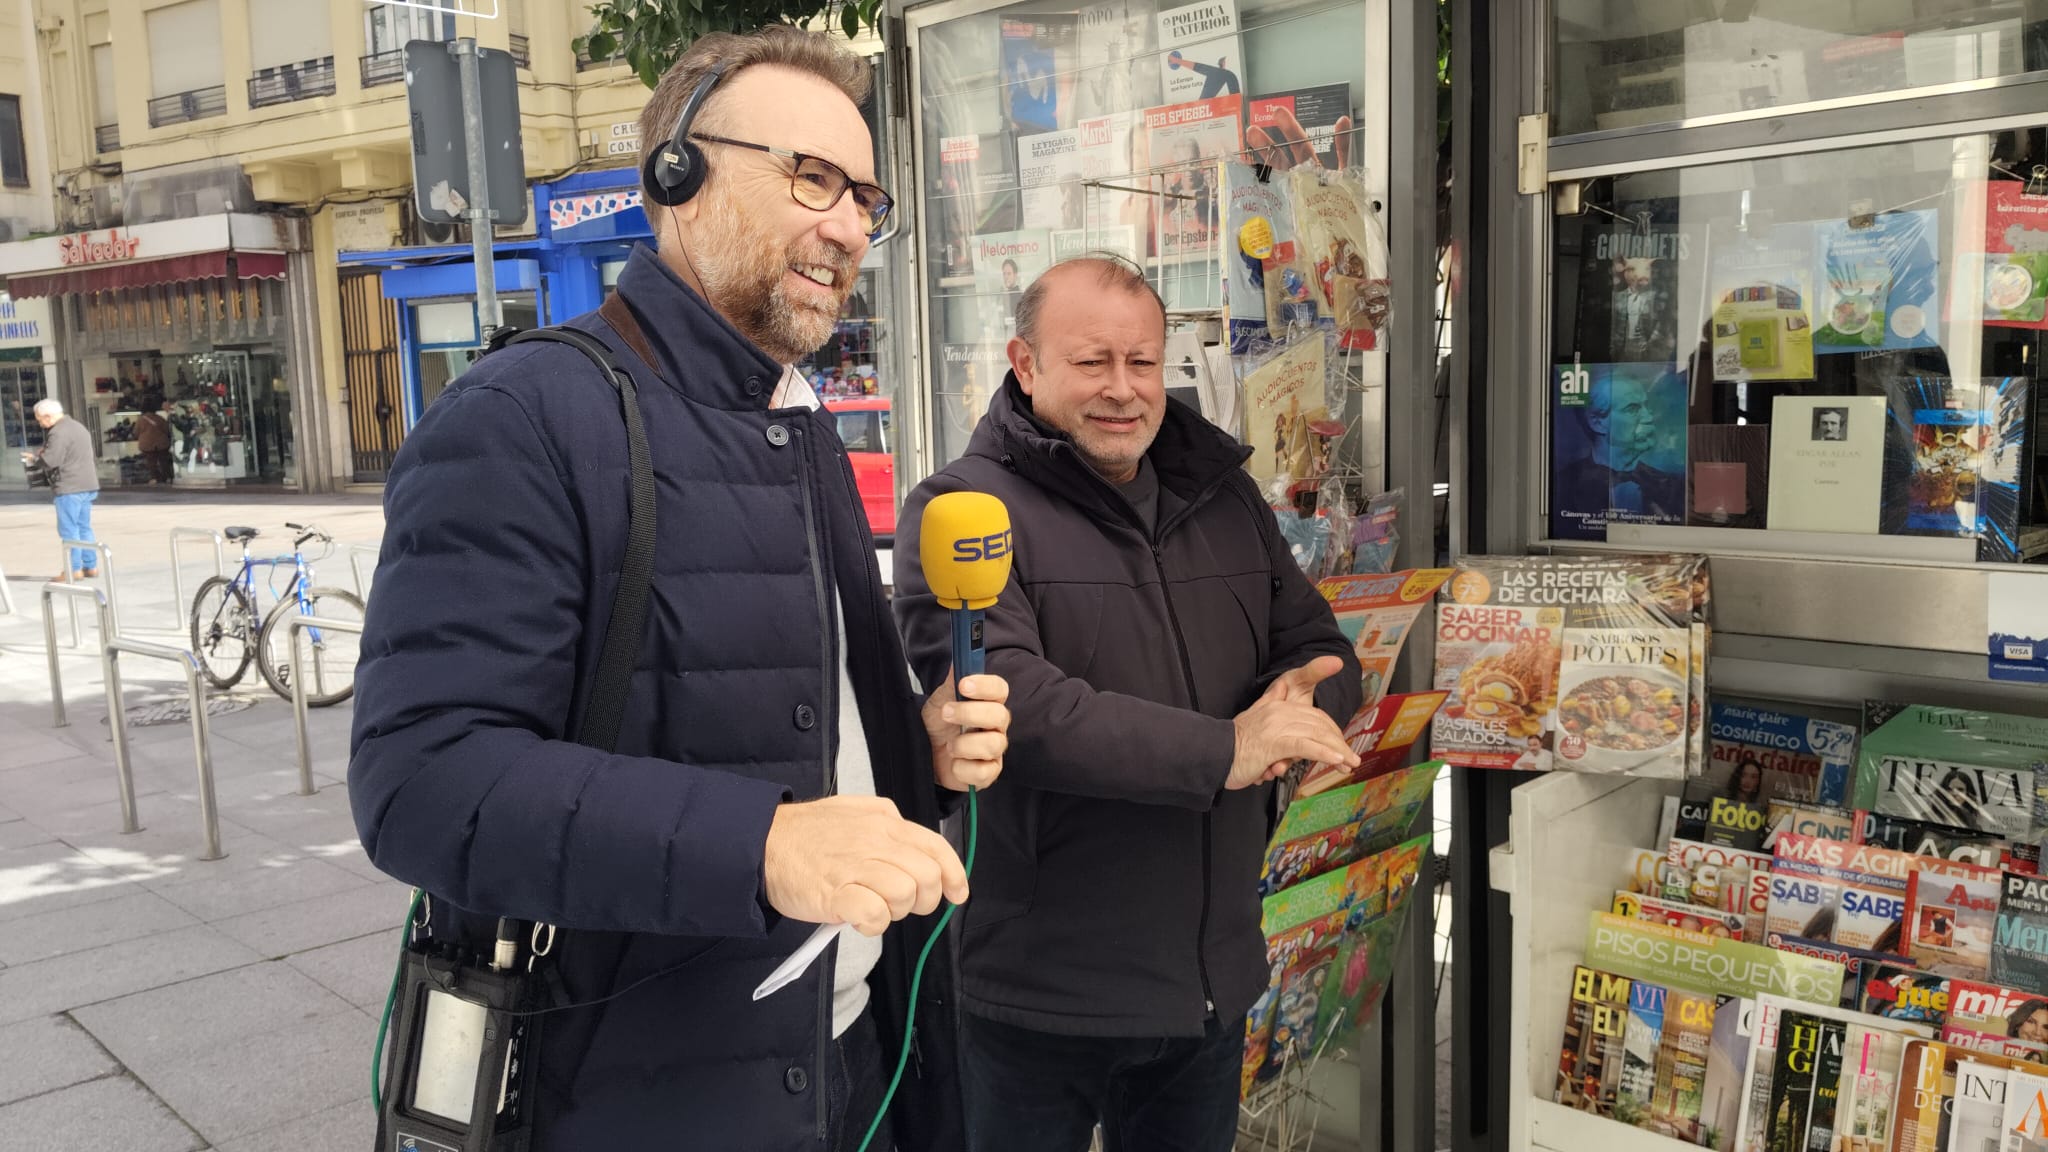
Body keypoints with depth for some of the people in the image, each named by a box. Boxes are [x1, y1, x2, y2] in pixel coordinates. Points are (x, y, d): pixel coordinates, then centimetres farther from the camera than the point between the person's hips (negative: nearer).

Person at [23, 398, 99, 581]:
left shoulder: (58, 433, -14)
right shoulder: (77, 426, 17)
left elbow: (50, 461, -20)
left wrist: (33, 458, 0)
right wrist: (43, 453, 16)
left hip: (70, 487, -9)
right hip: (88, 484, 9)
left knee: (68, 529, -4)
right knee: (84, 527, 14)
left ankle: (74, 570, -4)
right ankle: (90, 566, 15)